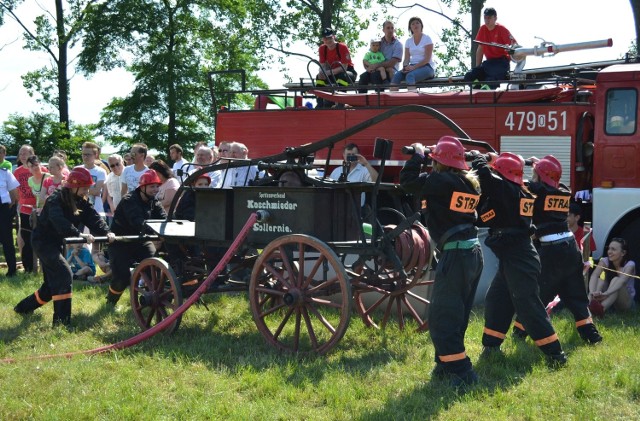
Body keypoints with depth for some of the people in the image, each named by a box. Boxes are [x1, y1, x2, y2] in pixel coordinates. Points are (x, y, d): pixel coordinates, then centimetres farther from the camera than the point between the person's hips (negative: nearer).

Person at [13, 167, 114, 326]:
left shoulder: (81, 201, 0)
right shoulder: (56, 200, -24)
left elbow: (94, 218, -12)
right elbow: (60, 222, -41)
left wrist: (106, 232, -31)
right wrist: (80, 234, -53)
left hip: (56, 243, 9)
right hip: (43, 241, -9)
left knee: (53, 283, 13)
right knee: (64, 274, -23)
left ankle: (24, 307, 35)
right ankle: (61, 319, -22)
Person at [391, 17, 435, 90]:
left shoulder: (427, 38, 1)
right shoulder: (408, 41, 15)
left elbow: (427, 59, -9)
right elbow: (406, 58, 8)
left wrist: (414, 67, -20)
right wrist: (405, 66, -16)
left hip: (426, 67, -5)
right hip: (412, 67, 5)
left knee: (410, 75, -36)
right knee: (396, 76, -24)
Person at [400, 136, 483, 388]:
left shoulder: (441, 181, -12)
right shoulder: (470, 182, 11)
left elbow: (407, 181, -5)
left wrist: (417, 155, 8)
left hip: (455, 255, -9)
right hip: (474, 253, 9)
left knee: (441, 317, -3)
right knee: (456, 315, 18)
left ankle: (461, 372, -7)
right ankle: (446, 364, 27)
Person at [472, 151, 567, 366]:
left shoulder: (506, 189, -15)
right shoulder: (518, 192, 12)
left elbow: (483, 173, -22)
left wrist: (482, 159, 0)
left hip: (518, 259, -10)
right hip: (513, 258, 10)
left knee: (528, 305, -7)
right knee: (496, 299, 16)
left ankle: (555, 354, -5)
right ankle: (491, 346, 24)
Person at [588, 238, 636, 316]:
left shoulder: (629, 265, -19)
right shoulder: (604, 261, -9)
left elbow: (622, 280, -40)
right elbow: (594, 276, -29)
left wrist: (605, 294, -59)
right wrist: (592, 292, -51)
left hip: (626, 302, -3)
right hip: (608, 299, 3)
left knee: (615, 280, -32)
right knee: (600, 280, -25)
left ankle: (602, 308, -59)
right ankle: (590, 305, -52)